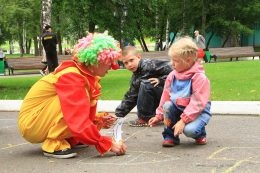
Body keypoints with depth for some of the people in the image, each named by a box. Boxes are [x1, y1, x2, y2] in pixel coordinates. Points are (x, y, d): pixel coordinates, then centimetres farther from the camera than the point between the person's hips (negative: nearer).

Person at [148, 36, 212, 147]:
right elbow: (165, 97, 7)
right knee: (167, 105, -24)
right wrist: (159, 115, 7)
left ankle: (200, 134, 7)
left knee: (189, 130, -32)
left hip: (198, 111, -6)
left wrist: (183, 120, -29)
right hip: (179, 108, 6)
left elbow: (197, 103, -25)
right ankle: (170, 136, -4)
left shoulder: (199, 77, -21)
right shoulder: (172, 76, -2)